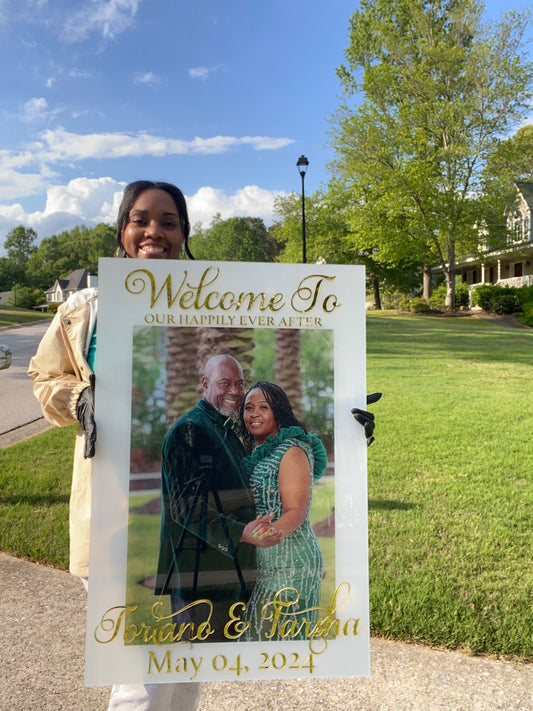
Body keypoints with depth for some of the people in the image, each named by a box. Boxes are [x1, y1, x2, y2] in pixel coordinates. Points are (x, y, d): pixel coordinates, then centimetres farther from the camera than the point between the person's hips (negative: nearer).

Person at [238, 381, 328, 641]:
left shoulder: (292, 450, -11)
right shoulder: (255, 454, 13)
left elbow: (296, 511, -19)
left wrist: (273, 532, -36)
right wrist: (248, 532, -1)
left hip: (289, 563, -7)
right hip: (258, 562, 8)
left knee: (276, 632, -3)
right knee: (256, 630, 14)